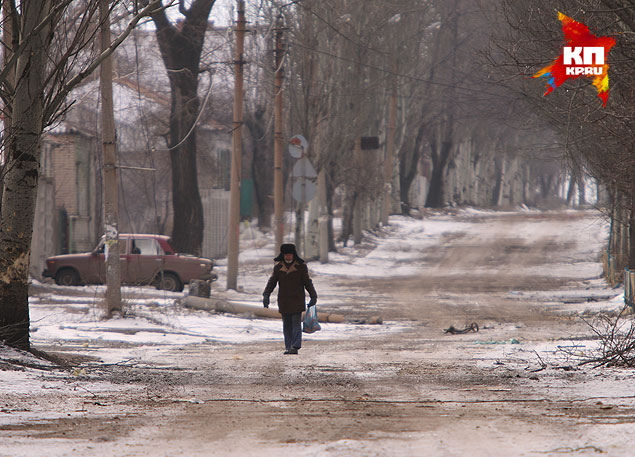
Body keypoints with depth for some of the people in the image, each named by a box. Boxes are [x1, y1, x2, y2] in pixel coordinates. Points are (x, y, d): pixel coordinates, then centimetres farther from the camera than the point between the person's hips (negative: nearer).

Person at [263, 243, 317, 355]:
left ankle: (295, 347, -15)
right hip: (283, 301, 3)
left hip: (297, 300, -3)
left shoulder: (301, 266, -2)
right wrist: (266, 295, -3)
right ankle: (288, 347, 8)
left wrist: (313, 296, -4)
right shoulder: (278, 267, 6)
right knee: (287, 325, 5)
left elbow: (307, 282, 1)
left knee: (296, 323, -11)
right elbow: (272, 282, 8)